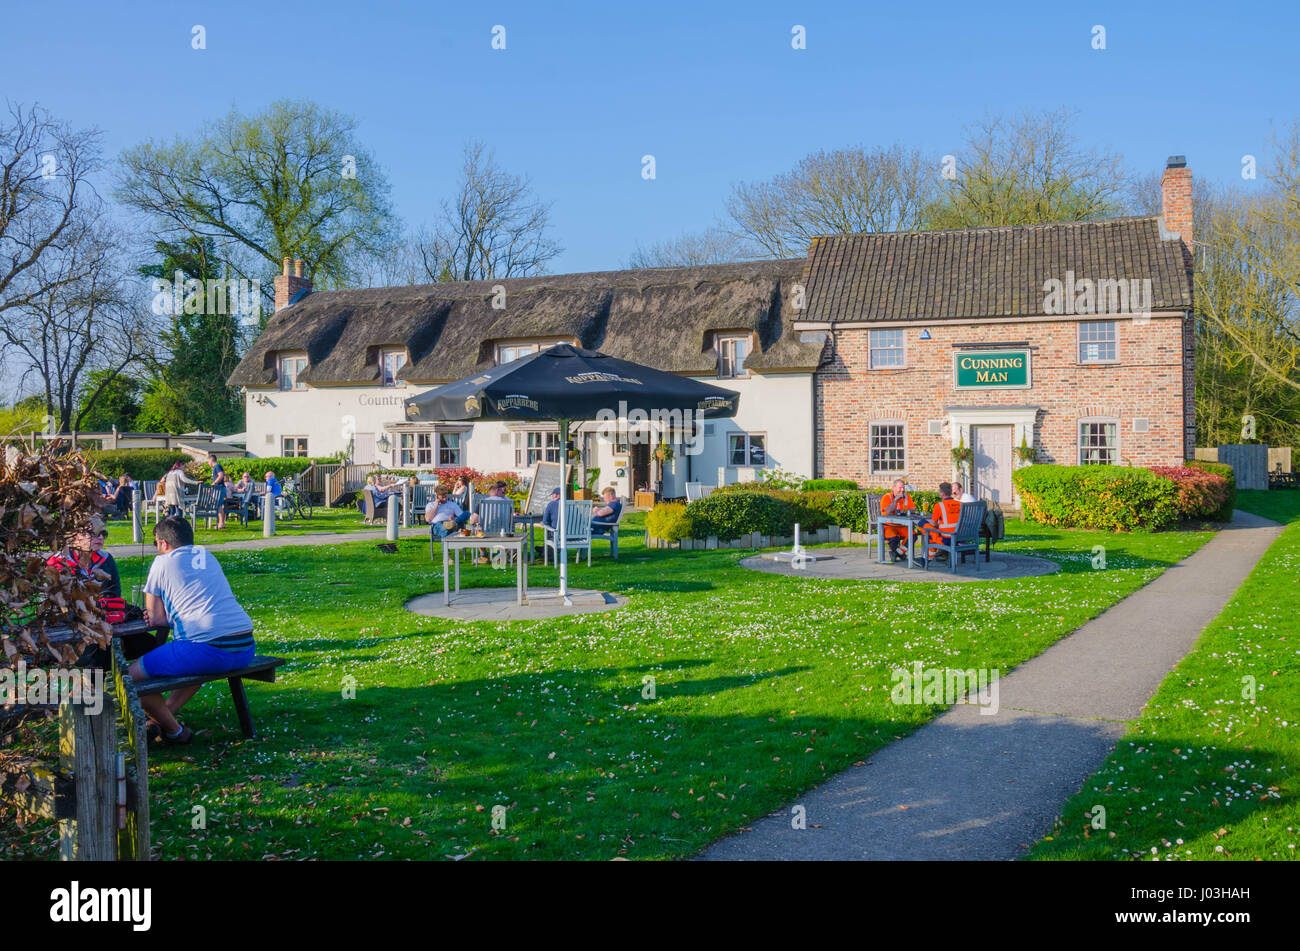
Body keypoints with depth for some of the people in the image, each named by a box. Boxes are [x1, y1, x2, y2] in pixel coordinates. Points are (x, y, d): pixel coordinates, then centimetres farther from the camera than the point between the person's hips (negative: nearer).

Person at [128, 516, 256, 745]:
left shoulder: (163, 563, 5)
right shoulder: (207, 557, 22)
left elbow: (155, 618, 7)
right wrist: (169, 614, 22)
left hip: (209, 649, -8)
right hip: (246, 649, 8)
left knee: (132, 674, 7)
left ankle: (174, 731, 17)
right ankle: (166, 715, 39)